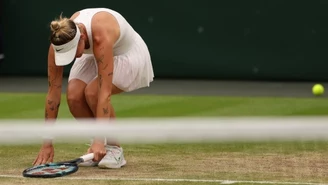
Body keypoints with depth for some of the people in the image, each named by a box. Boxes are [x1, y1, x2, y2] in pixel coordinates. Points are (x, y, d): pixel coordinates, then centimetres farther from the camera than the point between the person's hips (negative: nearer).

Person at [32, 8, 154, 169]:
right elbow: (53, 91, -23)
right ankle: (98, 149, 0)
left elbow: (105, 92, -45)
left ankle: (114, 150, -12)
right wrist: (47, 143, -22)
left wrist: (98, 140, -48)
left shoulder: (101, 36, -42)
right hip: (94, 56, 5)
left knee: (92, 92, -31)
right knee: (74, 95, -23)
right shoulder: (61, 40, -27)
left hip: (129, 56, -5)